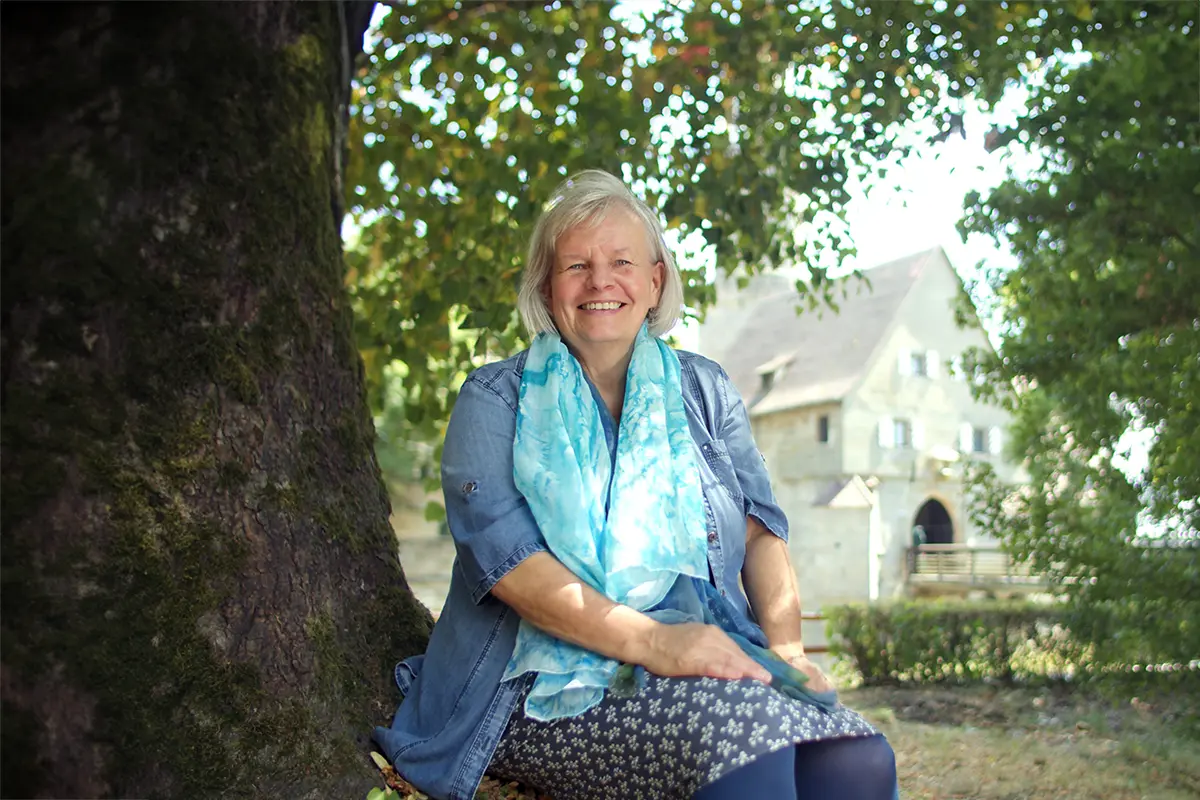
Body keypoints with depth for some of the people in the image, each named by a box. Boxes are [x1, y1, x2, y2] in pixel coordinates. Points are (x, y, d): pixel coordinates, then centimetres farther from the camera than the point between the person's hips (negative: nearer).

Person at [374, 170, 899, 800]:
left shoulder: (703, 390, 17)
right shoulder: (496, 400, 5)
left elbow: (760, 529, 10)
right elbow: (503, 556, -10)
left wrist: (786, 646, -10)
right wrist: (651, 641, -23)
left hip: (710, 663, 4)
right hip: (554, 686, -3)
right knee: (748, 736, -33)